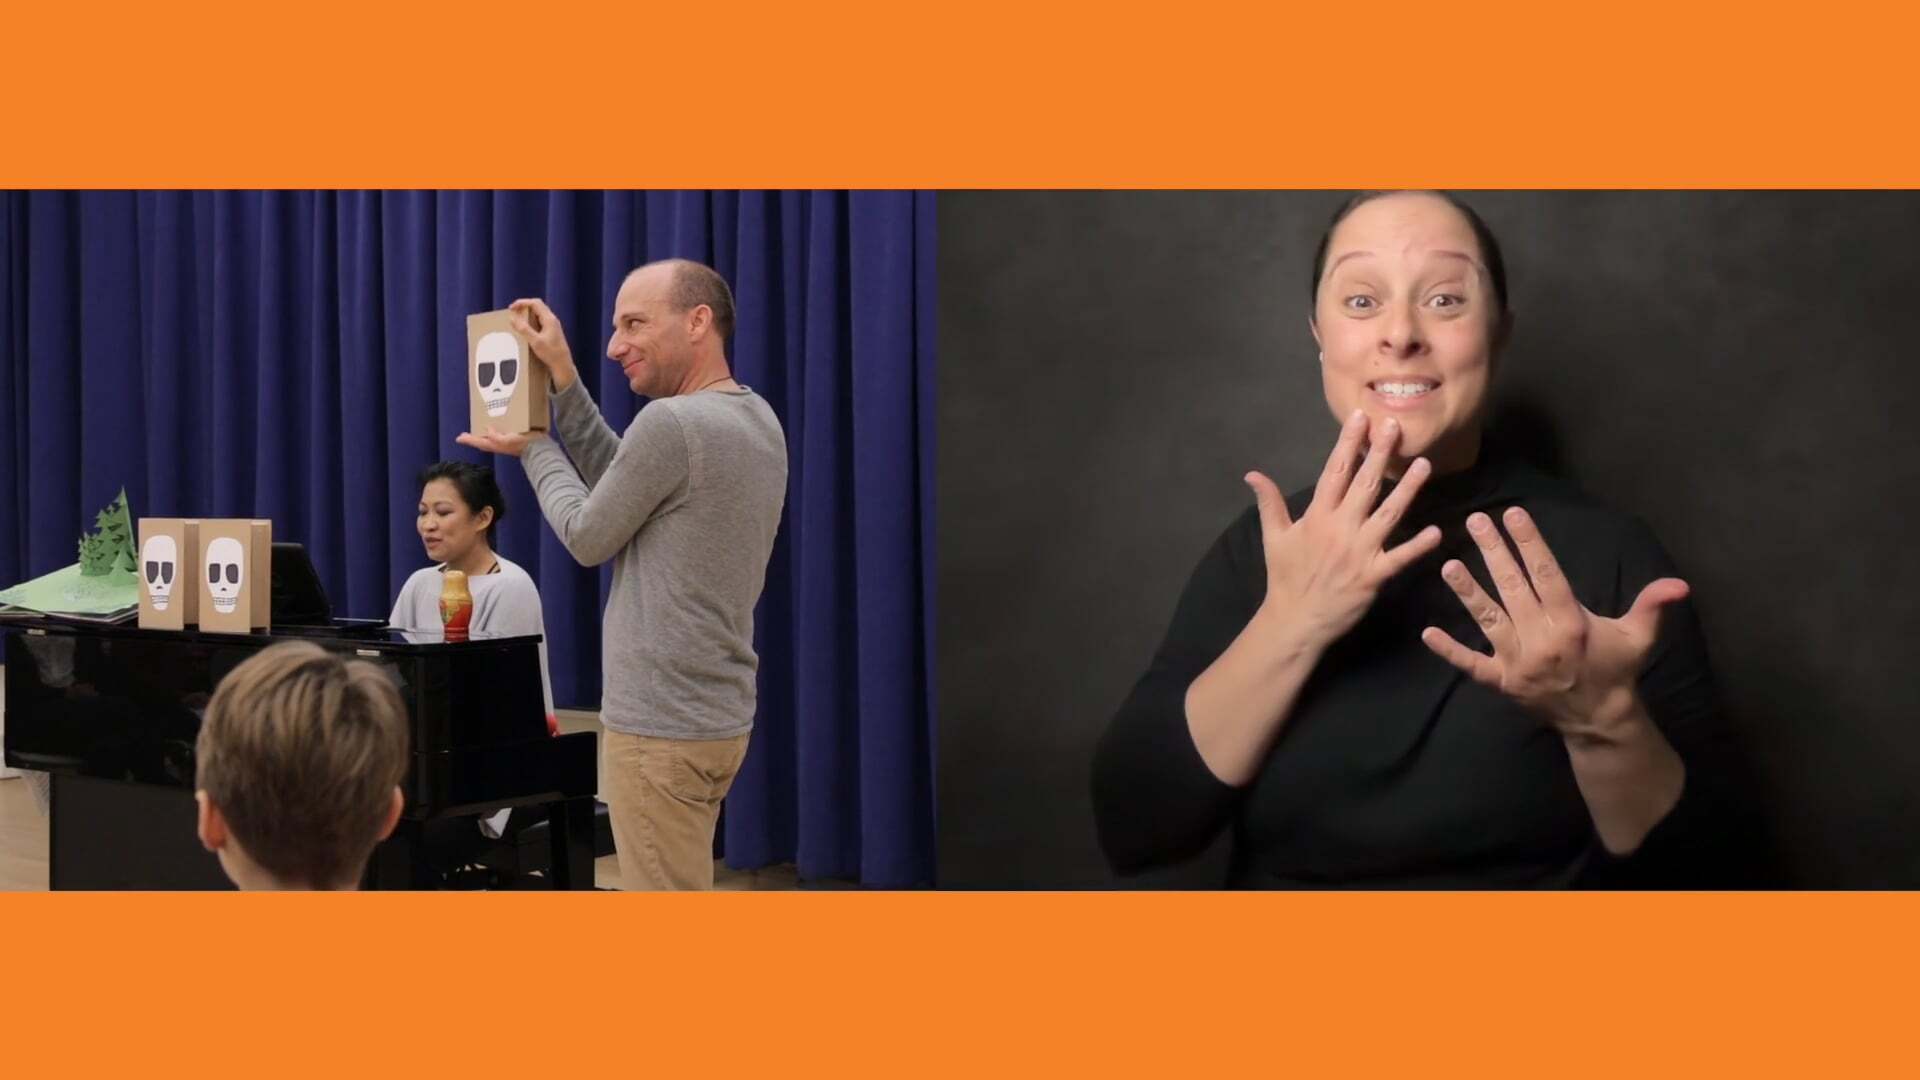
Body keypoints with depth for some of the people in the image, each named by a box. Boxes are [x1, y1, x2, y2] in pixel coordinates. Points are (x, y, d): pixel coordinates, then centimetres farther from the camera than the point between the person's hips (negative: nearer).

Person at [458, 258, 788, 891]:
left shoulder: (671, 423, -20)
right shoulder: (757, 419, 9)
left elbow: (589, 537, -7)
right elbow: (623, 491, 15)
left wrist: (534, 450, 9)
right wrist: (564, 380, 10)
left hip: (661, 726, -10)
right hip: (714, 714, 10)